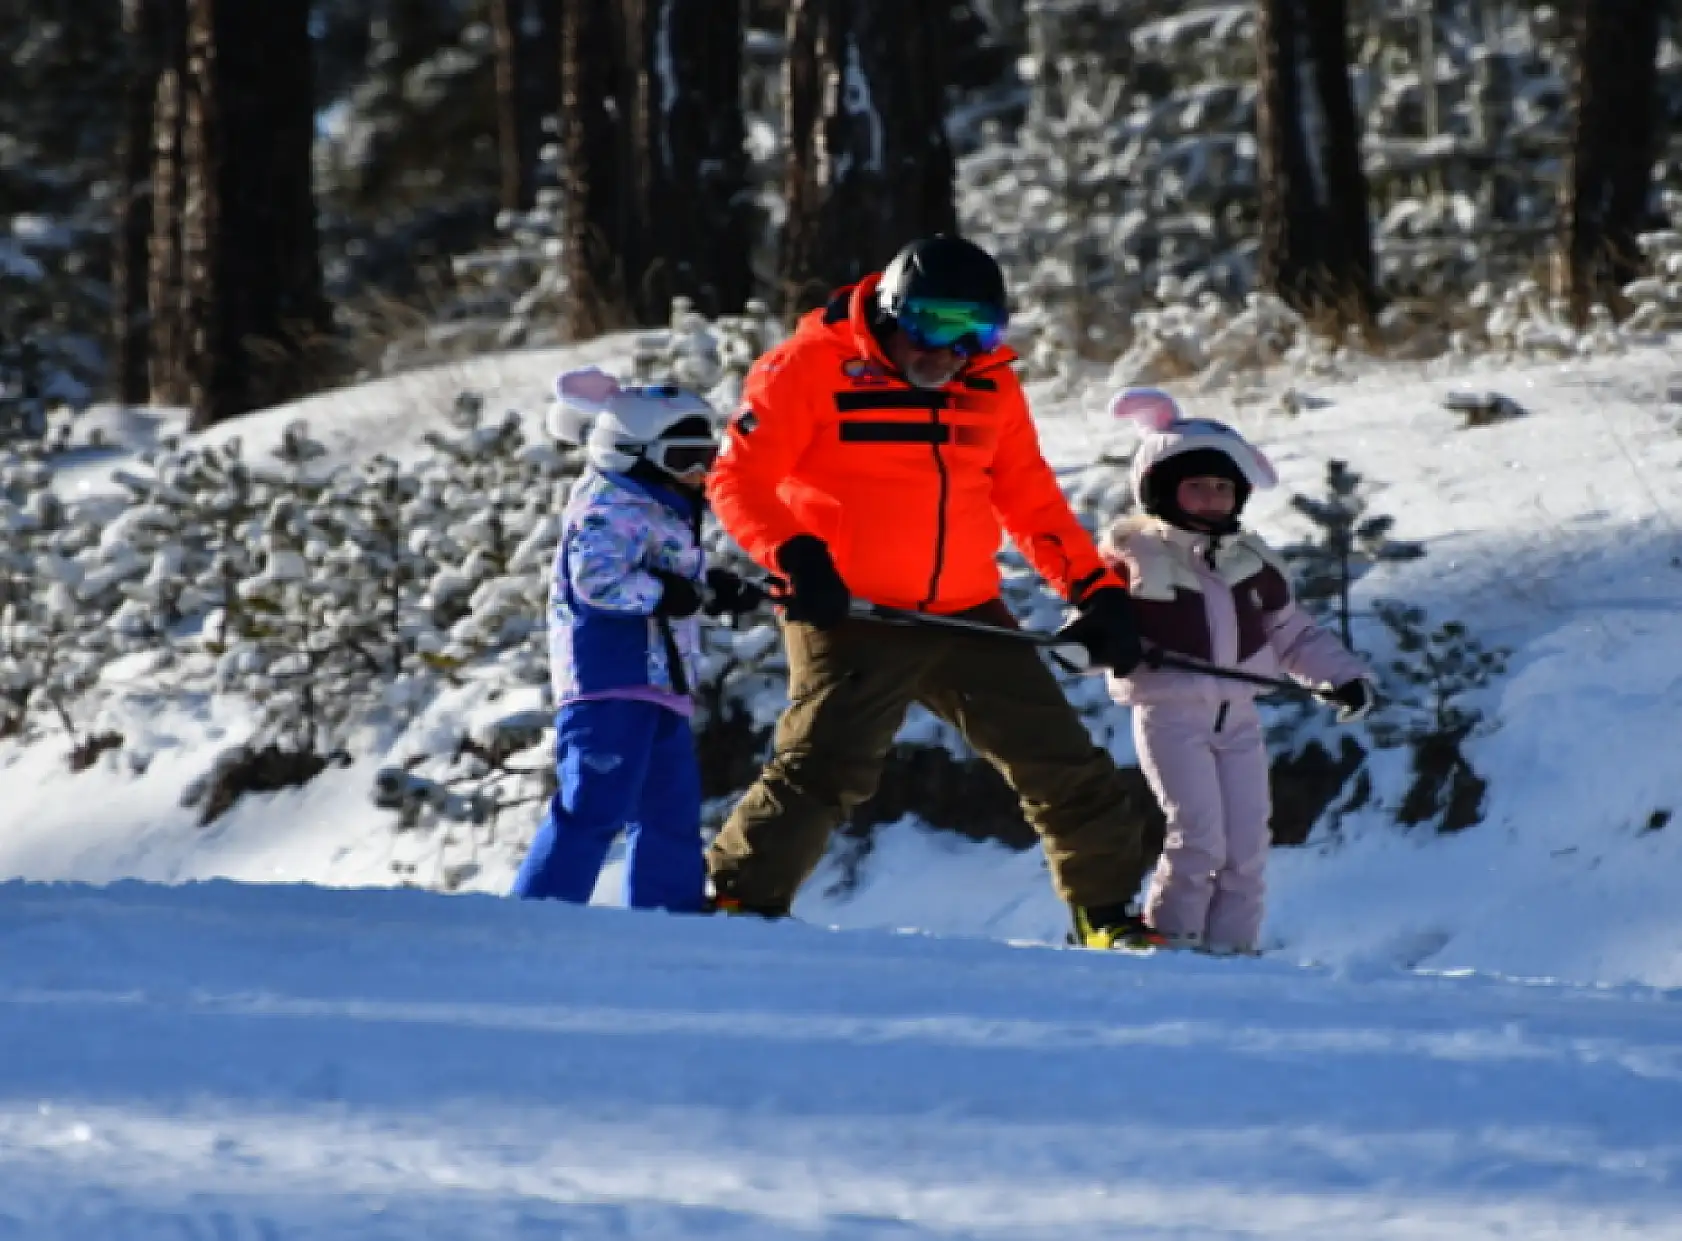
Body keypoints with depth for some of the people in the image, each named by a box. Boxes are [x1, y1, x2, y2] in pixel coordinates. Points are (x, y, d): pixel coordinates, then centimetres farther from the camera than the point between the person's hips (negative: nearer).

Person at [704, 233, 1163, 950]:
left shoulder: (989, 384, 10)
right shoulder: (814, 366, -7)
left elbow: (1030, 501, 18)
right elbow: (739, 476, -8)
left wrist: (1095, 588, 9)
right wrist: (795, 556, -24)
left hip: (967, 618, 6)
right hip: (851, 617, -6)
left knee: (1062, 762, 8)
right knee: (827, 766, -20)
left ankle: (1110, 914, 22)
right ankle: (739, 900, -7)